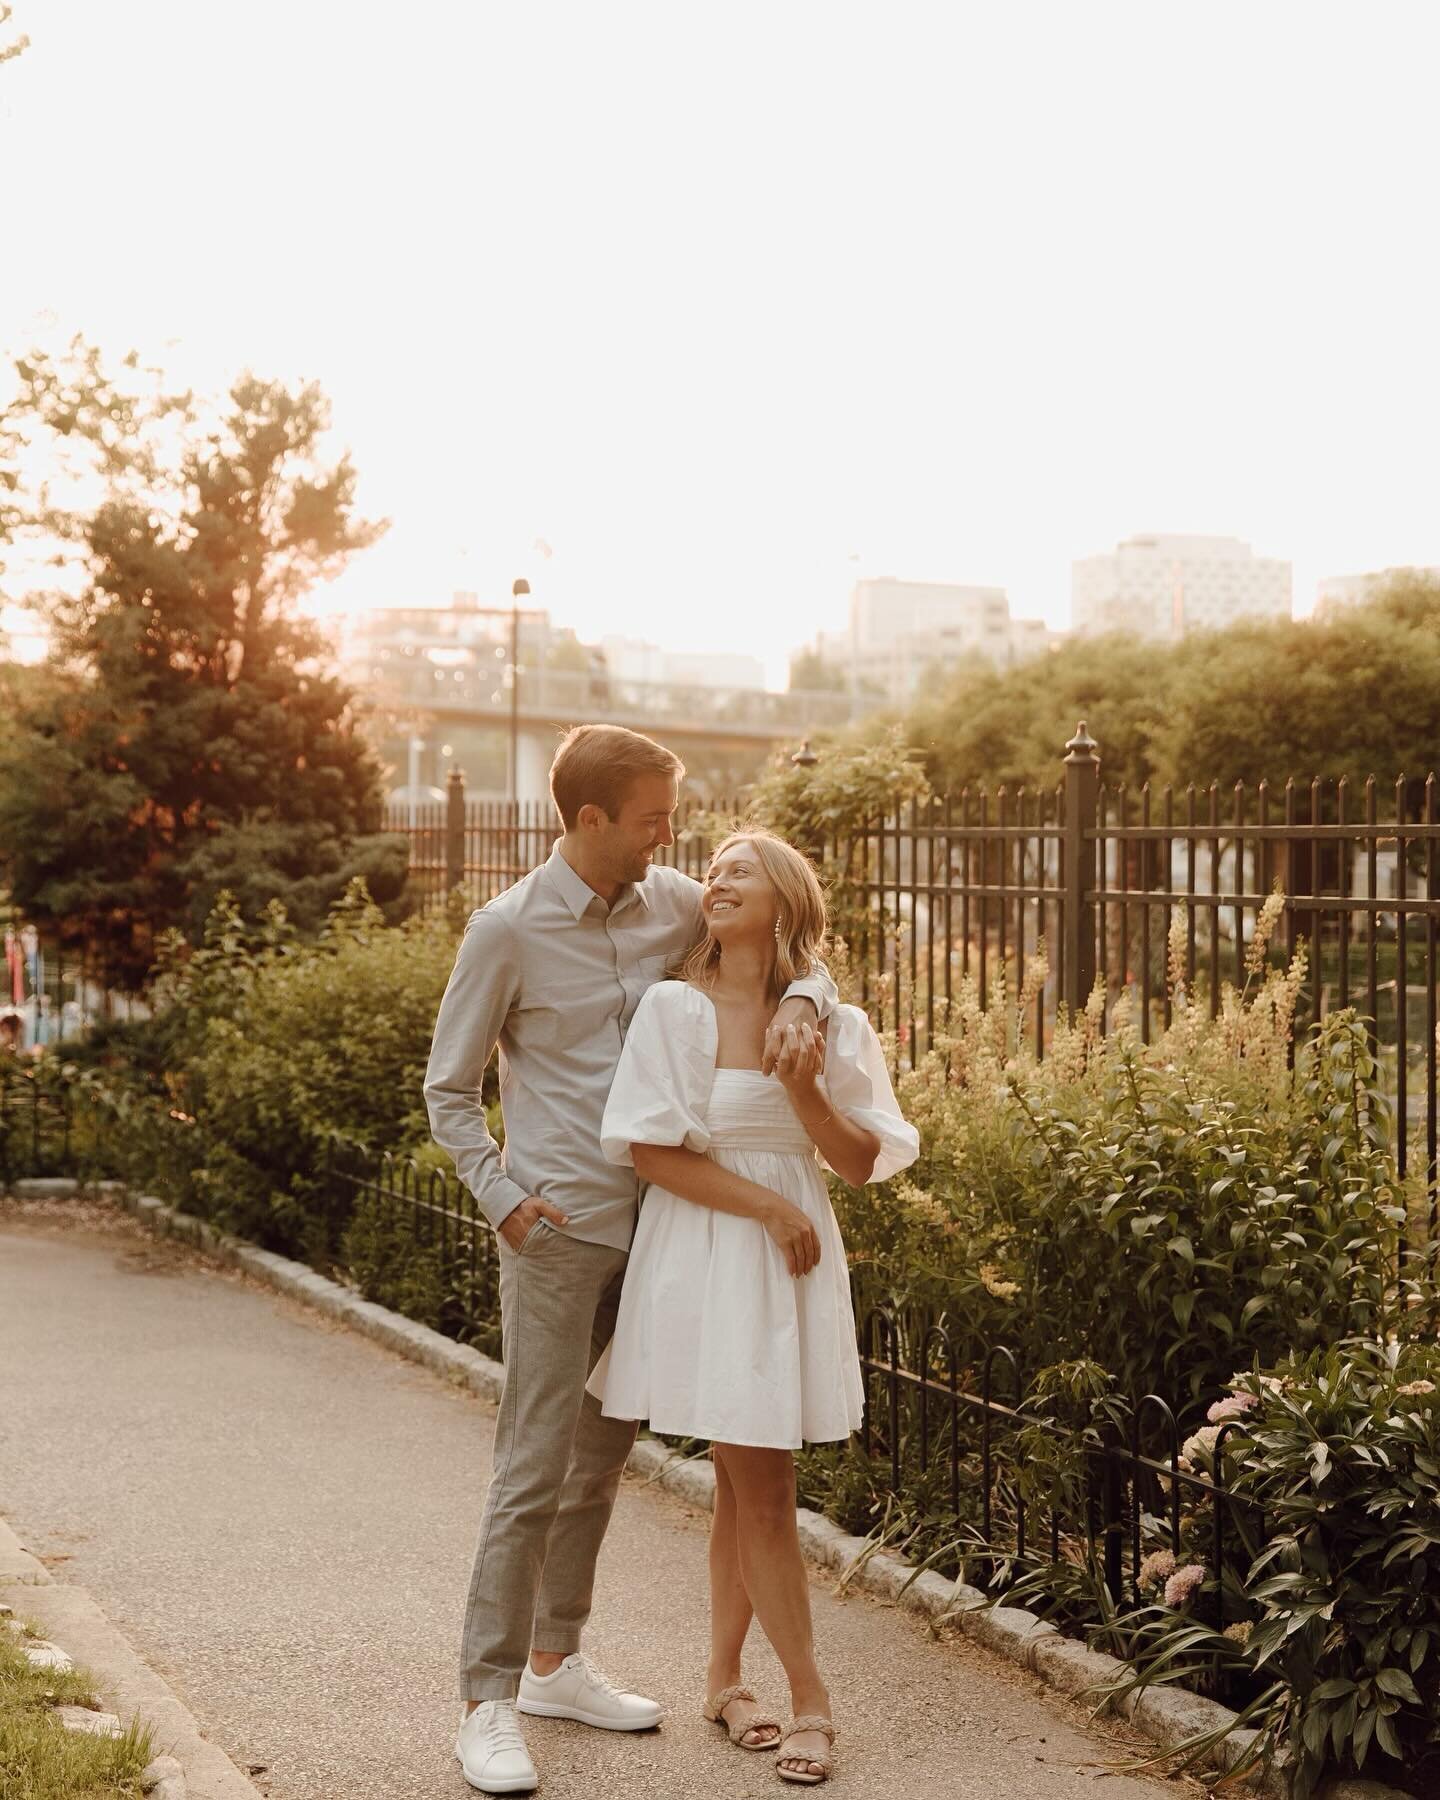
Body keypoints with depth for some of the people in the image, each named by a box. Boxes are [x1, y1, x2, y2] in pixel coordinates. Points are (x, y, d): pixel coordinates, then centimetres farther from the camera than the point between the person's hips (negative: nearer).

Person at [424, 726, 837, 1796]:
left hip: (656, 1222, 6)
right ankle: (490, 1705, 1)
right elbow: (451, 1090, 0)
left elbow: (793, 955, 13)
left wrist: (800, 1001, -11)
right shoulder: (507, 930, -8)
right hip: (560, 1228, -6)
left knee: (602, 1456, 14)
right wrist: (501, 1198, -11)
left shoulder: (674, 904, 4)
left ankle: (555, 1662, 28)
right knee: (534, 1466, -6)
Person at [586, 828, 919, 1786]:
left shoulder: (831, 1022, 3)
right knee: (762, 1490, -2)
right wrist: (766, 1206, -13)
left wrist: (804, 1092, -14)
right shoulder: (676, 1008, -7)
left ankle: (726, 1678, 27)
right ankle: (809, 1698, 10)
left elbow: (863, 1163, 2)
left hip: (795, 1262, 4)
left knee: (745, 1482, 12)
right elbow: (648, 1149, -10)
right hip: (705, 1257, -3)